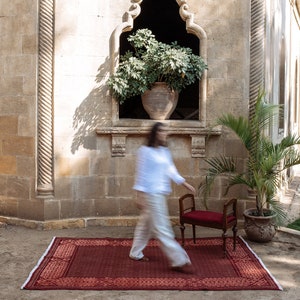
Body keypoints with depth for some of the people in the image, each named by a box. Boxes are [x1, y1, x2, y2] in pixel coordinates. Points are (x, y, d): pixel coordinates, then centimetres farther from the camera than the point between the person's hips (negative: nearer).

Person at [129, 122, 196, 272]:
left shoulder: (165, 152, 12)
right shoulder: (145, 151, -11)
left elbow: (171, 170, 12)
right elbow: (141, 174, -12)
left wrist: (185, 183, 5)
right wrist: (139, 196, -14)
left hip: (160, 193, 9)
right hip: (151, 193, -8)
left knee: (145, 224, 19)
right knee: (162, 228, -4)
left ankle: (135, 253, 33)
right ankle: (179, 261, -2)